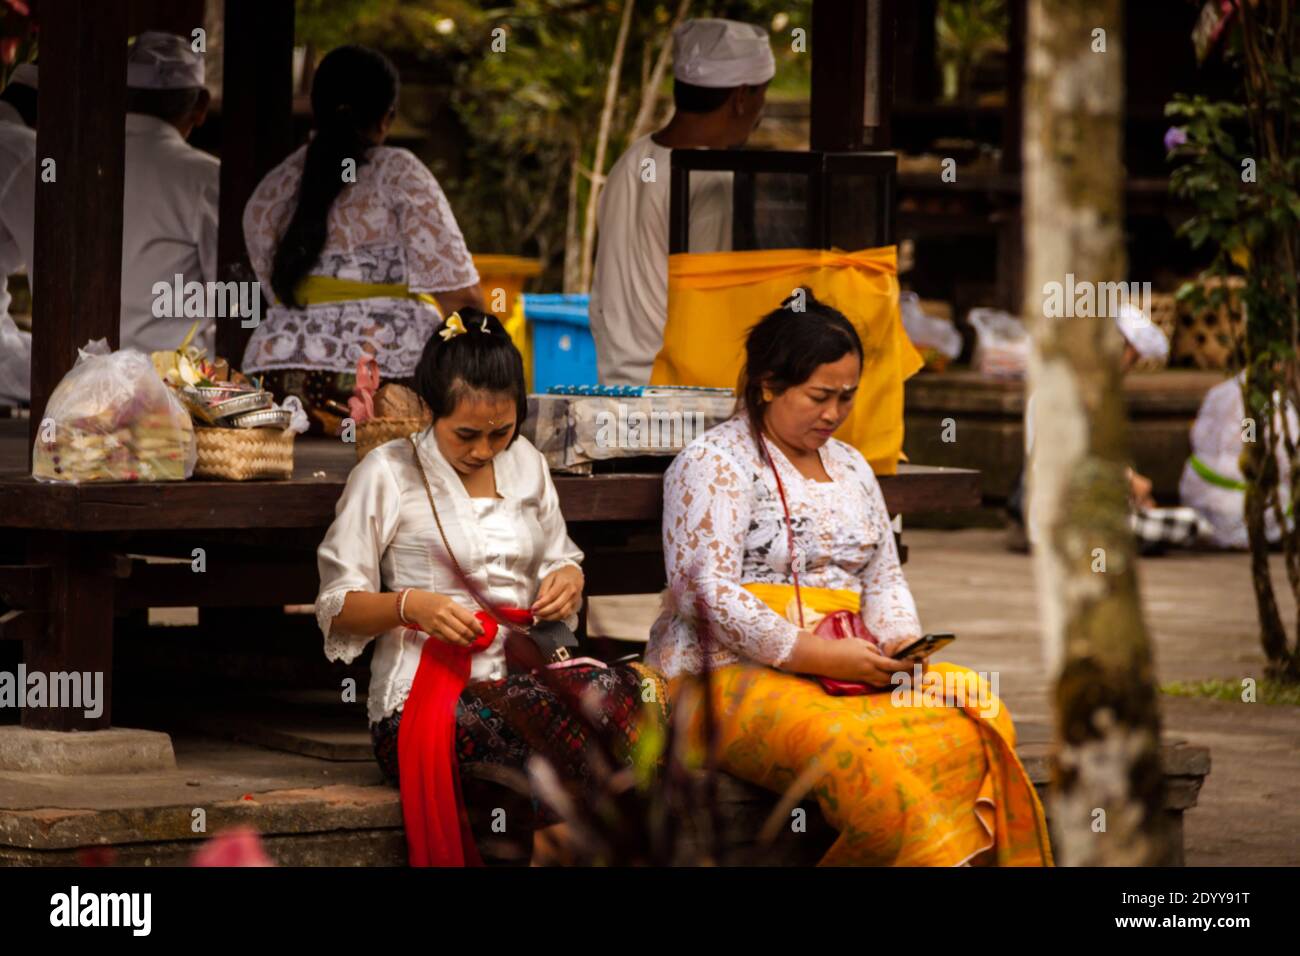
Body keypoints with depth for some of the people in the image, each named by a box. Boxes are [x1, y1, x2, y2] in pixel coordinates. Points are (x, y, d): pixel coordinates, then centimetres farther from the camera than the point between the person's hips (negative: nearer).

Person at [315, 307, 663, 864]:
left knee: (617, 688, -32)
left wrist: (566, 580, 4)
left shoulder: (525, 465, 17)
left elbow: (559, 561, 29)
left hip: (514, 681, 6)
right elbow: (337, 606, 3)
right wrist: (410, 605, -17)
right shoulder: (387, 474, 2)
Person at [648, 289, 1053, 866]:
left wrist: (903, 647, 2)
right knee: (855, 754, -38)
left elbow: (884, 578, 25)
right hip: (733, 672, -7)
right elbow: (707, 591, -13)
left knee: (978, 716, -22)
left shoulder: (850, 467, 22)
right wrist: (812, 654, -21)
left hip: (843, 670, 7)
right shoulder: (714, 464, -2)